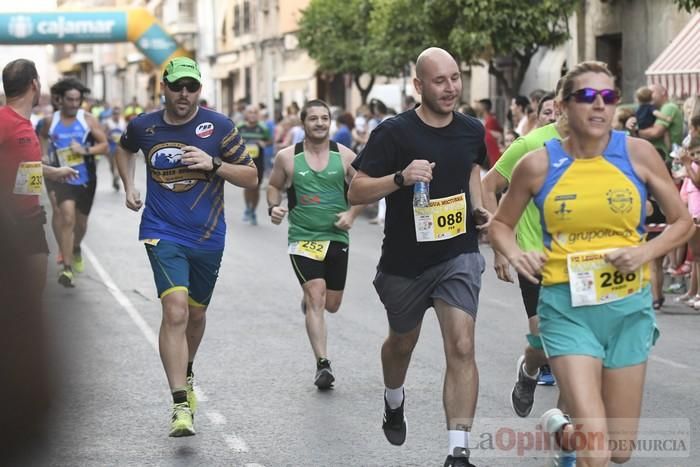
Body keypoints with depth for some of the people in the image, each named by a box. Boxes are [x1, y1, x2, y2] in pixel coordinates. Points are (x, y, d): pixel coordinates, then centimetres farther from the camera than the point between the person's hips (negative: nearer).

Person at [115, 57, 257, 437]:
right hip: (163, 234, -2)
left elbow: (251, 177, -3)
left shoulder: (219, 126, -6)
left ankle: (185, 375, 48)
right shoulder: (143, 127, -1)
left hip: (208, 236, 2)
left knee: (196, 313, 18)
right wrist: (129, 187, 11)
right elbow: (124, 149, 24)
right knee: (175, 310, -20)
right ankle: (181, 405, -21)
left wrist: (213, 163, -17)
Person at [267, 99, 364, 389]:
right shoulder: (287, 157, -3)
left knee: (331, 304, 11)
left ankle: (308, 298, 49)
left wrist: (351, 214, -7)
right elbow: (274, 185, 13)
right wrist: (273, 207, -7)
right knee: (316, 297, -18)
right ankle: (322, 364, -17)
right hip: (302, 237, -2)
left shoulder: (345, 156, 0)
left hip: (337, 238, 3)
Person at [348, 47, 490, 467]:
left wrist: (478, 210, 5)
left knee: (462, 346, -16)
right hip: (405, 260, -1)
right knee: (402, 342, 22)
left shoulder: (472, 130, 0)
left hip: (459, 255, 1)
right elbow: (356, 192, -13)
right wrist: (401, 177, -29)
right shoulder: (394, 132, -13)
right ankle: (394, 402, 55)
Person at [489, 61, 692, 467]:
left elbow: (682, 222, 6)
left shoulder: (638, 153, -4)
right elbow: (501, 224, 10)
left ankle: (568, 432, 45)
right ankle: (558, 425, 19)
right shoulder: (538, 164, -5)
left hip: (629, 306, 2)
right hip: (568, 308, -2)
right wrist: (514, 254, -11)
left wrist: (647, 251, -13)